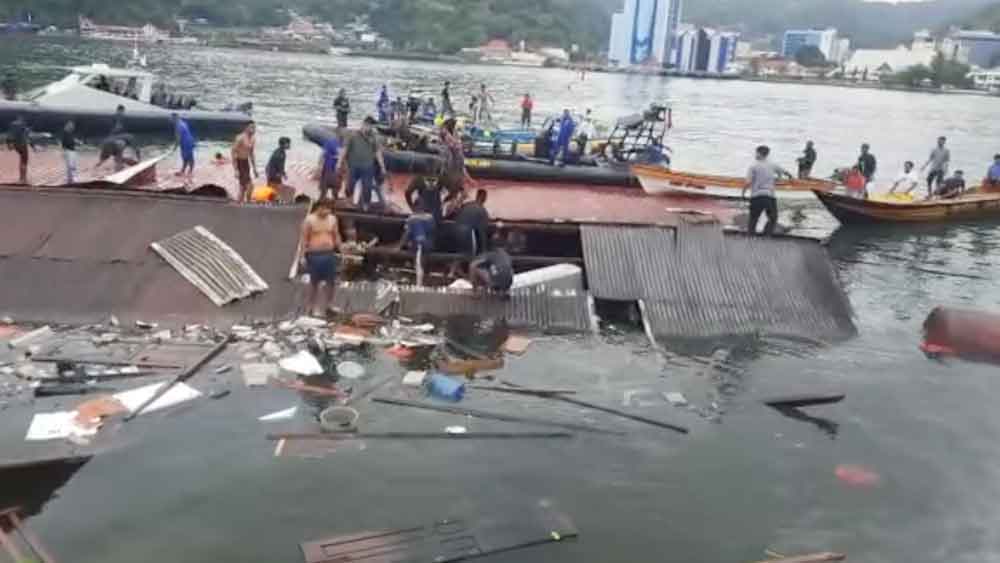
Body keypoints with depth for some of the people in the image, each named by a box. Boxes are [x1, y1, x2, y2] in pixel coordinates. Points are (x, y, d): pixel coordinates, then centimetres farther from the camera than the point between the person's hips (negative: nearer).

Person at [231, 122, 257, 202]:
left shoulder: (253, 139, 8)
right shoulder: (240, 138, -17)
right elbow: (233, 153, -17)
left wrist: (254, 168, 19)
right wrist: (236, 170, -22)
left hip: (246, 163, 9)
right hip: (239, 163, -9)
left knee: (243, 188, 12)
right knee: (250, 185, -15)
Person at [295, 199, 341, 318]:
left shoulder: (332, 219, 8)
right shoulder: (309, 220, -6)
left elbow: (336, 236, 16)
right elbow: (303, 238, -5)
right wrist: (302, 255, -10)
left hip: (330, 254, 5)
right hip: (315, 255, -5)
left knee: (331, 282, 7)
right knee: (314, 282, 3)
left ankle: (324, 307, 23)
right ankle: (309, 308, 14)